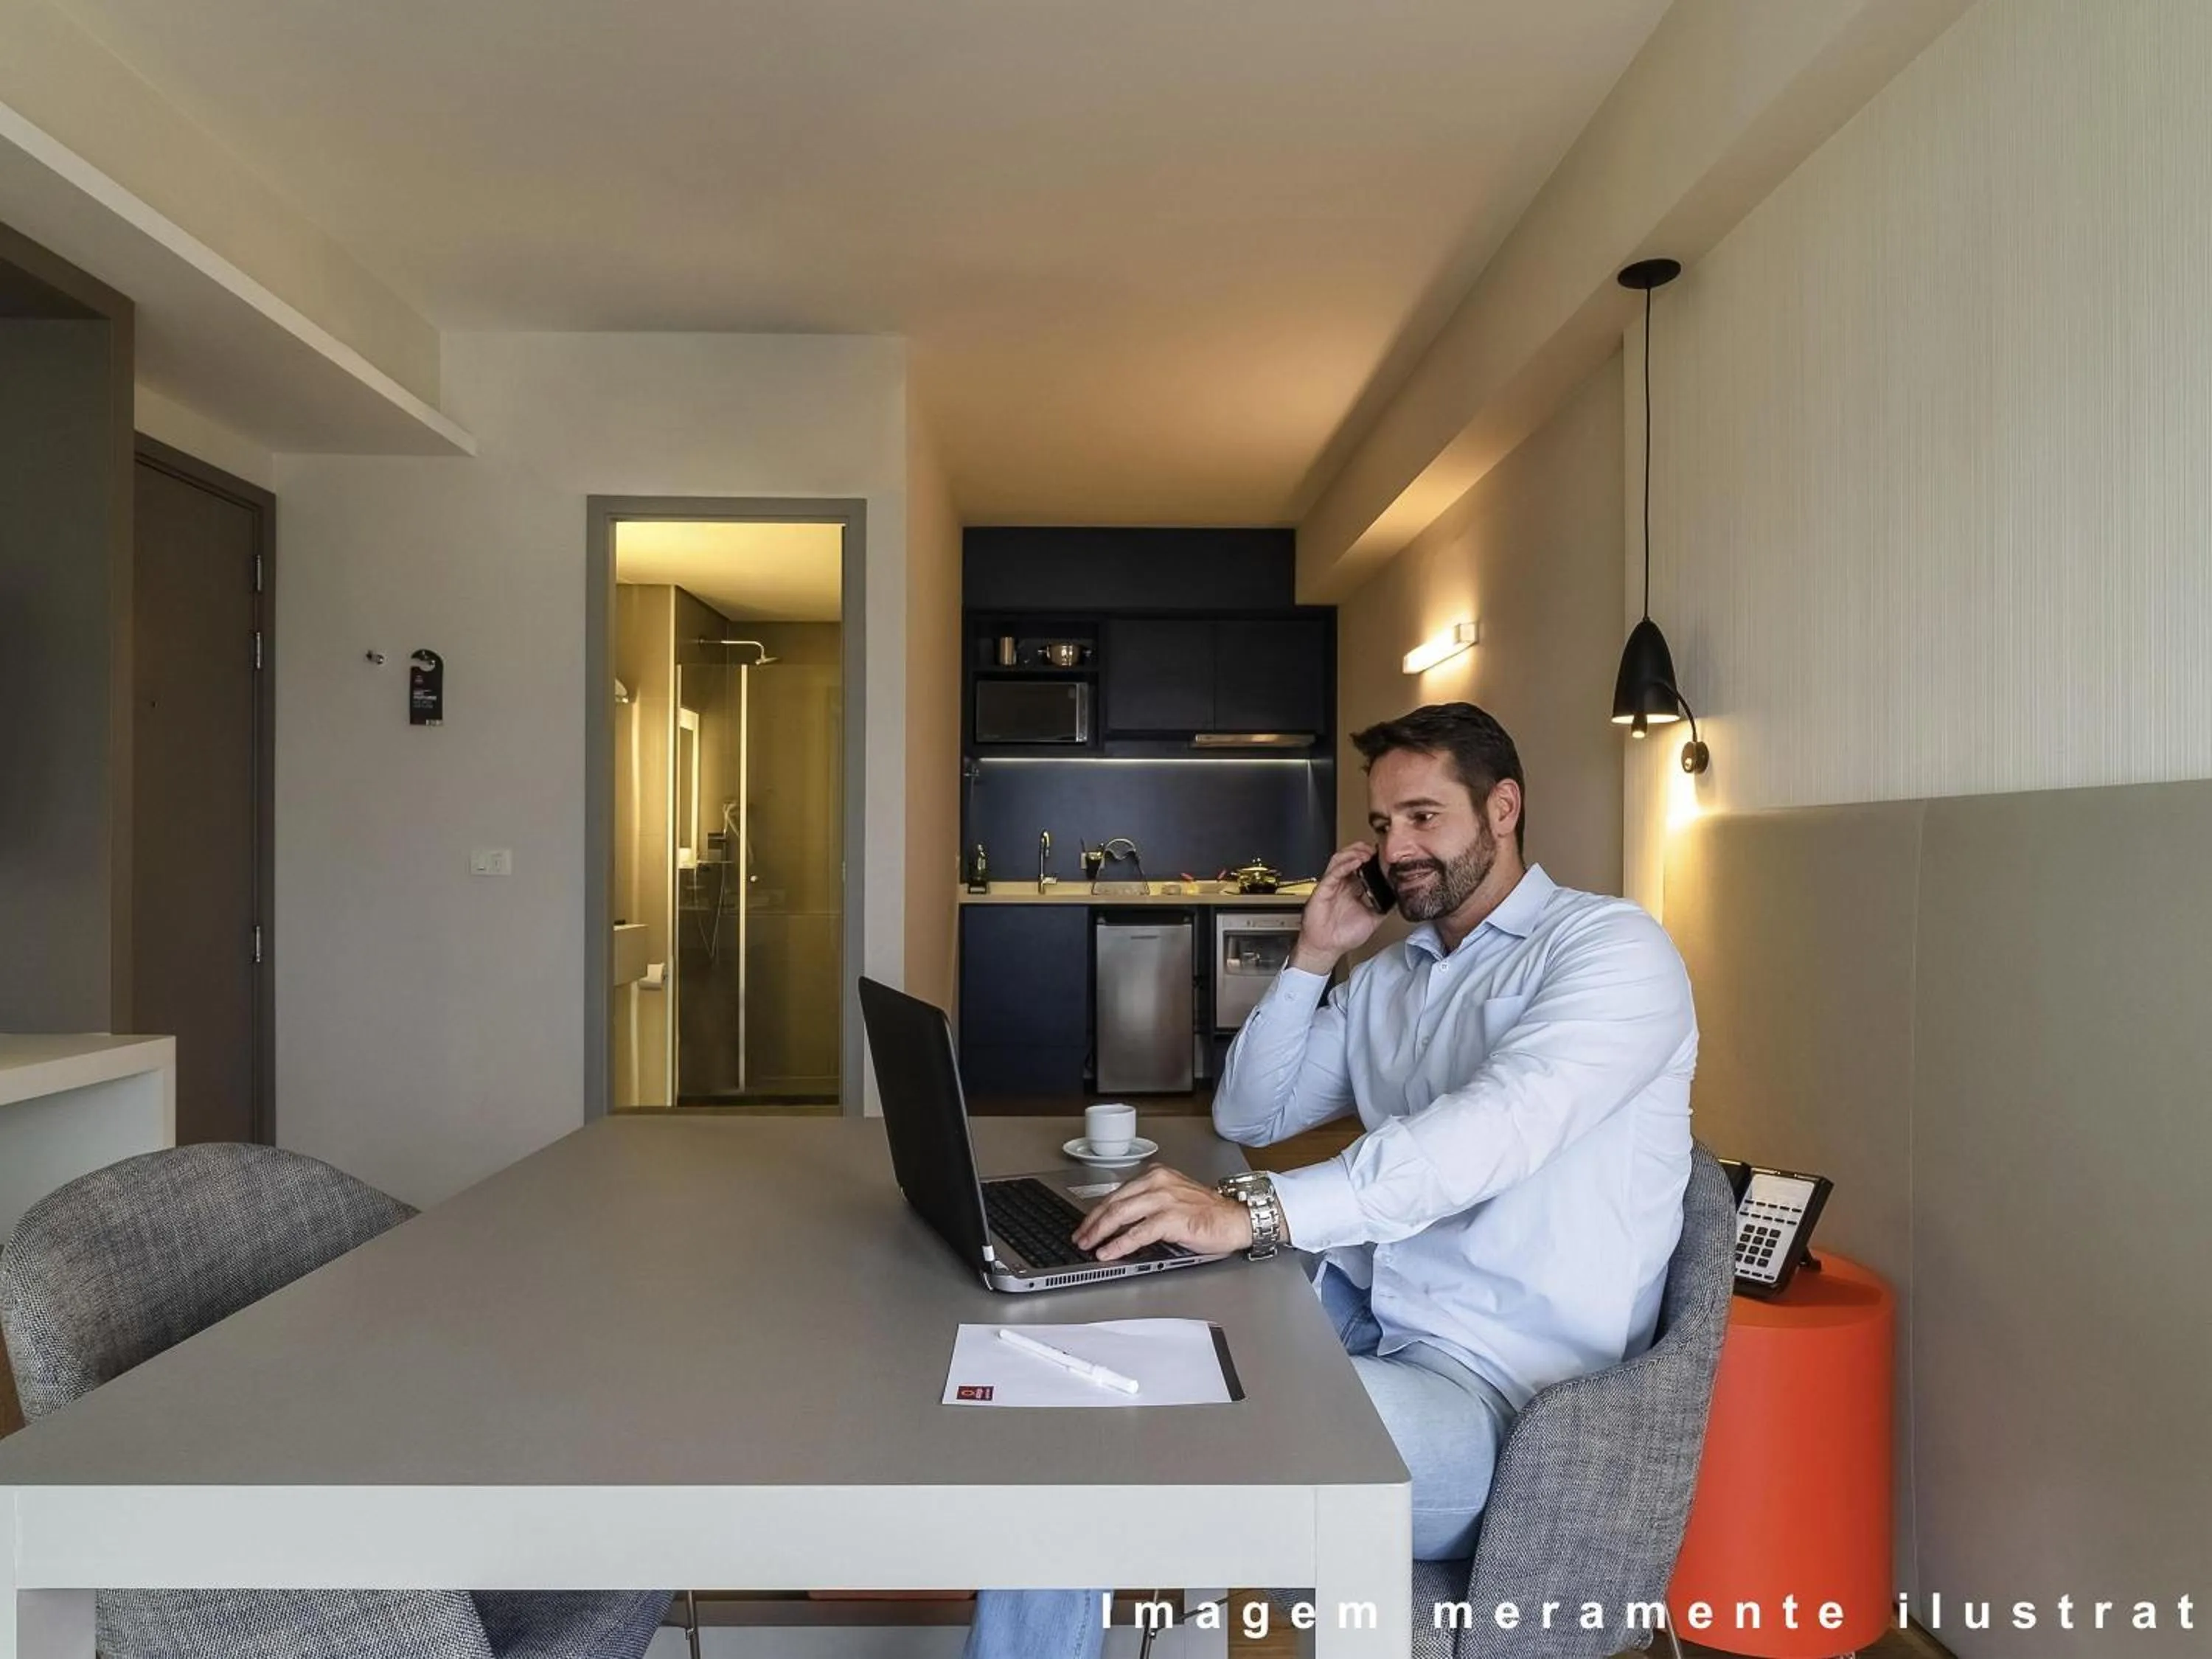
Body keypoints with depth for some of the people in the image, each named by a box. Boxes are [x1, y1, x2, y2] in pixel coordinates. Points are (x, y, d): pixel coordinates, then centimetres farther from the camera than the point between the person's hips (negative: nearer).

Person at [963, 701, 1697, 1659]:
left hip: (1496, 1395, -8)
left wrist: (1252, 1213, -36)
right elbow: (1248, 1115, 19)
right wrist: (1312, 957, 6)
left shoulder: (1609, 949, -8)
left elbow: (1499, 1123, -26)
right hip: (1360, 1322, 8)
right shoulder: (1387, 978, 16)